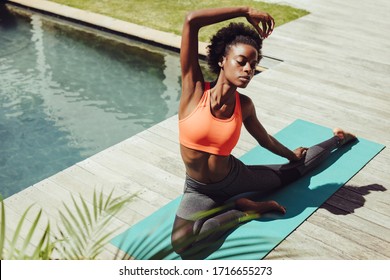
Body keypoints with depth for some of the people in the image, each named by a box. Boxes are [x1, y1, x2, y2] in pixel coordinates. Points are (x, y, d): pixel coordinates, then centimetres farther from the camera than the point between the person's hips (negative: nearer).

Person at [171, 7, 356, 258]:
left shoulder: (244, 105, -12)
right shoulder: (195, 88, -22)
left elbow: (265, 139, 10)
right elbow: (191, 21, -31)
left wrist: (291, 155, 25)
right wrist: (246, 11, -26)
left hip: (234, 176, 3)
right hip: (199, 191, -3)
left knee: (296, 169, 20)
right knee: (181, 242, -31)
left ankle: (337, 140, 51)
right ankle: (246, 209, -10)